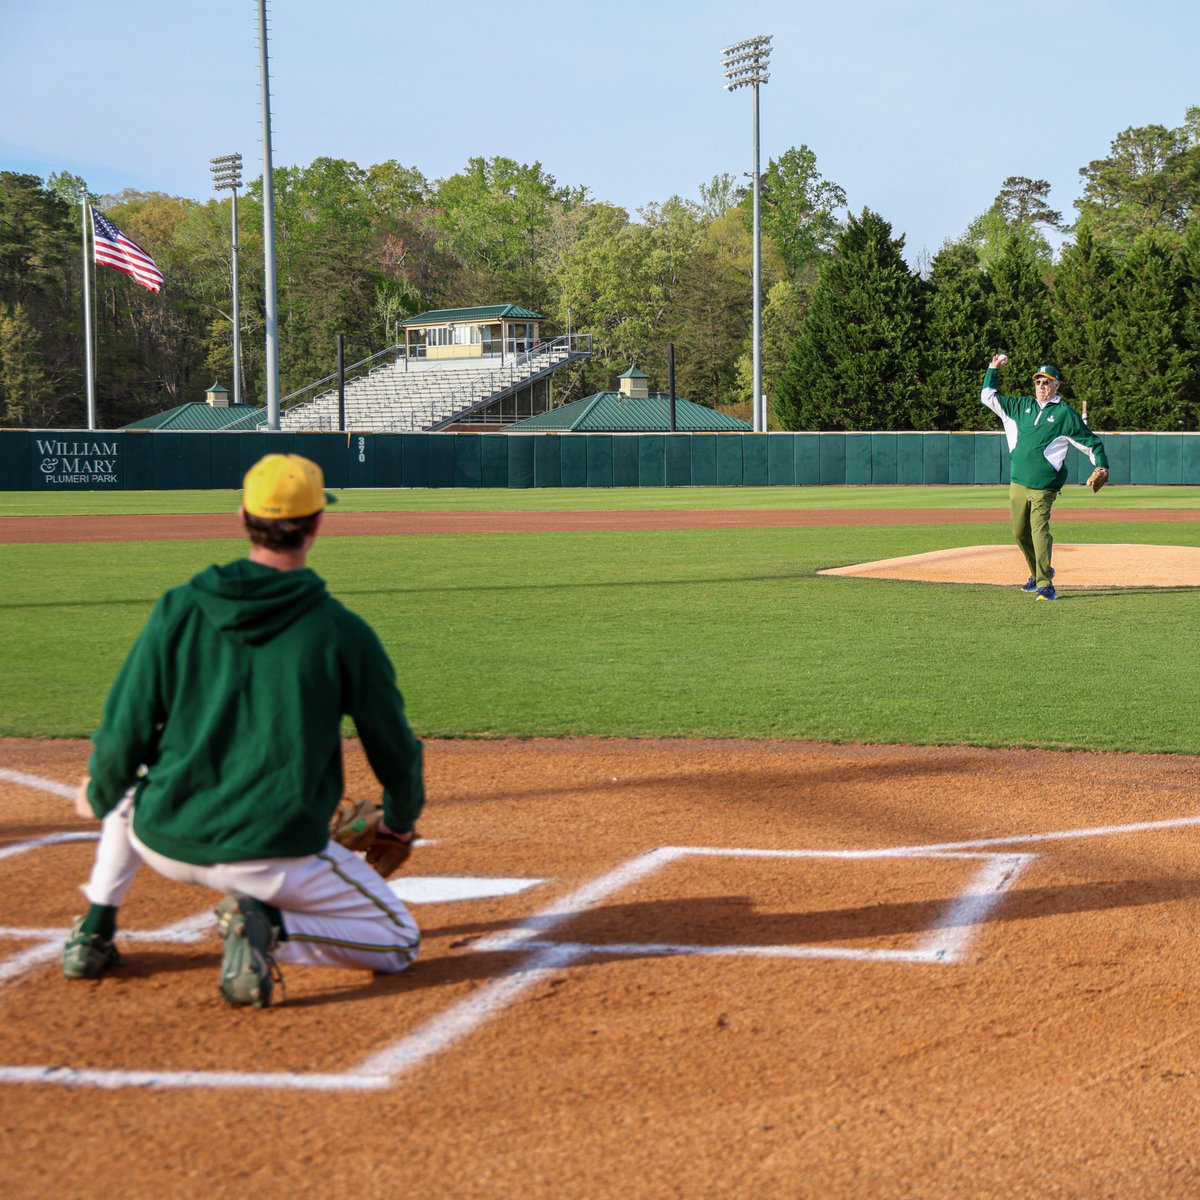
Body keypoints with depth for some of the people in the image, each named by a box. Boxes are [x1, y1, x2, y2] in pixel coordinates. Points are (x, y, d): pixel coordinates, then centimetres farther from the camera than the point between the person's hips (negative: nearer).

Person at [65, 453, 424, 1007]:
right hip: (275, 855, -3)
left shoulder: (179, 609, -2)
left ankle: (94, 935, 25)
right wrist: (402, 817, 27)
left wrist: (100, 794, 21)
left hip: (167, 844, 4)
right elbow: (394, 746, 5)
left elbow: (124, 736, -2)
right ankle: (270, 929, -12)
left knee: (132, 781, 37)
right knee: (398, 943, 14)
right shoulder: (342, 631, -6)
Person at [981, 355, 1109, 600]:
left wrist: (1101, 466, -12)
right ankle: (1039, 573, 30)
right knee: (1020, 533, 9)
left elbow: (1090, 442, 1)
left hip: (1044, 486, -5)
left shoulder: (1065, 414, 1)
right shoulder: (1021, 406, 15)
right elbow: (988, 396, 23)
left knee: (1039, 530, -17)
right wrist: (993, 369, 17)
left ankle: (1045, 585, -19)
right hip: (1018, 484, 5)